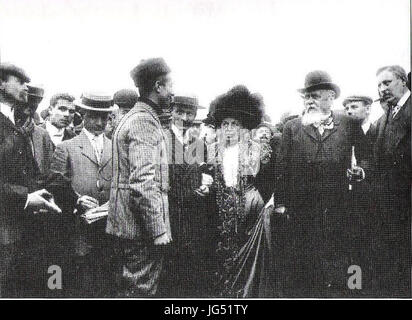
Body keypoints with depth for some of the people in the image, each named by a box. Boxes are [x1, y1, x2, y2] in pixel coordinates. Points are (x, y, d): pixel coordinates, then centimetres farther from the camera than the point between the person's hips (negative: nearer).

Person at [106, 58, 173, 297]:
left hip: (128, 224, 10)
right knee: (141, 289, -1)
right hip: (143, 226, -10)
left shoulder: (131, 118, 16)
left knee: (129, 288, 17)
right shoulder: (145, 121, -15)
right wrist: (159, 230, -20)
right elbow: (143, 183, -23)